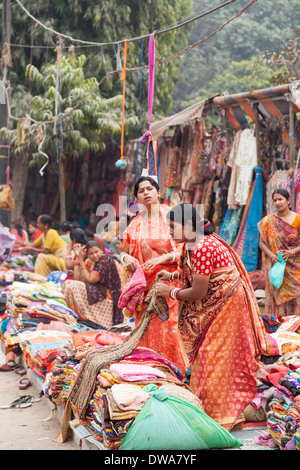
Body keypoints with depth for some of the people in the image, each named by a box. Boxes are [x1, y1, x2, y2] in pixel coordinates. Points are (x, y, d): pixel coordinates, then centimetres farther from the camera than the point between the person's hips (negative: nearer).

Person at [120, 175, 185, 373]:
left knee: (169, 327, -8)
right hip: (143, 283, 4)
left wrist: (162, 258, -18)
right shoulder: (136, 223, 11)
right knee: (146, 329, 3)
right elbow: (125, 251, 17)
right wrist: (126, 258, -6)